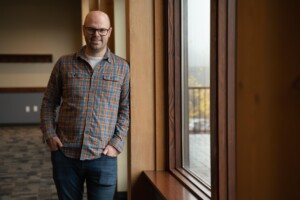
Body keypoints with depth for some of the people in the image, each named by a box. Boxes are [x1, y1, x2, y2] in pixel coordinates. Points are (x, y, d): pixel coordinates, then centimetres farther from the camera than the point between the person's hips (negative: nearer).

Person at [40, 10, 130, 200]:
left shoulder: (122, 67, 4)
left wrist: (117, 143, -6)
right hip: (65, 154, 1)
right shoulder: (64, 63, 7)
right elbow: (49, 103, 11)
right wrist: (49, 135, -1)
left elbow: (126, 109, 4)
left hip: (103, 156, -1)